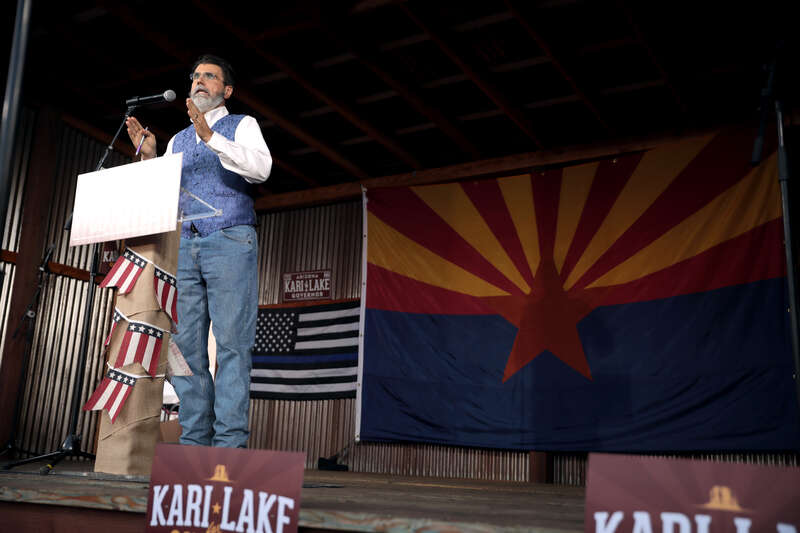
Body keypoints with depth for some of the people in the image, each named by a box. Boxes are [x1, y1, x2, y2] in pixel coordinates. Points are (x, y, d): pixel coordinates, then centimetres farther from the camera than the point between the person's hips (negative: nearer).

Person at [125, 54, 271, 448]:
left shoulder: (242, 126, 11)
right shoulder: (178, 140, 26)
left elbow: (260, 168, -10)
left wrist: (211, 137, -17)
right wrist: (149, 157, 6)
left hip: (229, 242, -5)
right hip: (184, 246, 5)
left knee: (231, 343, -11)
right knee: (185, 345, -1)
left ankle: (229, 442, -12)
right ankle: (194, 440, 2)